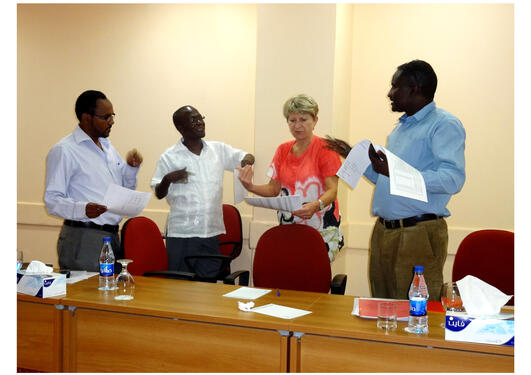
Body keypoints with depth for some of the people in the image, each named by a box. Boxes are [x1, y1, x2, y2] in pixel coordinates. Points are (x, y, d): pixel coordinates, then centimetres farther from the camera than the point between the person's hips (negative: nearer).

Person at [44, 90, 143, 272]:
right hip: (82, 241, -7)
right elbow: (52, 200, -15)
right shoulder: (64, 150, -8)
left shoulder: (108, 146, 17)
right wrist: (82, 209, -32)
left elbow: (124, 192, 24)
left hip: (112, 236, 7)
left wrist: (131, 168, 5)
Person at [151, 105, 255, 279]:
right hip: (181, 234, -3)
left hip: (212, 233, 3)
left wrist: (247, 159, -10)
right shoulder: (169, 157, -1)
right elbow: (159, 194, 3)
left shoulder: (219, 150, 8)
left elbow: (246, 157, 13)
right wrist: (167, 180, -18)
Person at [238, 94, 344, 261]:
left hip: (321, 229, -4)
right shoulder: (283, 150, 13)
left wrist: (315, 205, -30)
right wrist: (251, 187, -6)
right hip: (288, 228, 4)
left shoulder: (324, 148, -3)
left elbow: (332, 190, -9)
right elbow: (274, 189, 13)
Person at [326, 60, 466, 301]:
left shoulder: (444, 125, -8)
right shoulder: (400, 128, 22)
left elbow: (453, 179, -22)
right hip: (383, 231, 8)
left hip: (418, 235, -8)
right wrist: (354, 156, 24)